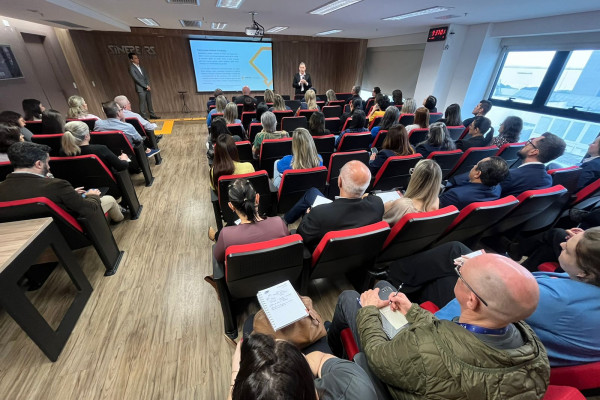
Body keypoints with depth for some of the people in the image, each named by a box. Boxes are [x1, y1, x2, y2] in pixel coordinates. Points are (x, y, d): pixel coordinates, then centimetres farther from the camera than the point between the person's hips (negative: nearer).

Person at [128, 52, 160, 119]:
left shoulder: (141, 67, 14)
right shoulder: (131, 68, -6)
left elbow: (147, 76, 13)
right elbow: (136, 79, -13)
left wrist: (148, 85, -3)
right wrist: (146, 86, -15)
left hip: (147, 87, 6)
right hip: (140, 88, -6)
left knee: (149, 102, 9)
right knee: (142, 103, -4)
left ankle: (152, 114, 17)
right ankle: (144, 117, 1)